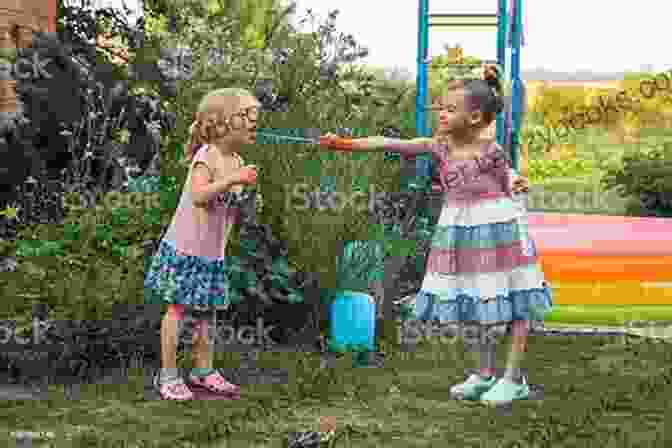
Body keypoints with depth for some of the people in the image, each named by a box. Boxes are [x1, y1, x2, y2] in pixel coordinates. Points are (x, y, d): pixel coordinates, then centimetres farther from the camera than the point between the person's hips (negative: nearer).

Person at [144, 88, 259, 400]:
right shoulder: (206, 156, -17)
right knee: (178, 309, 1)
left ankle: (203, 371, 26)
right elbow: (198, 196, -34)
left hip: (213, 253, 7)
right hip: (185, 248, -7)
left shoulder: (237, 163, 7)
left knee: (206, 311, 14)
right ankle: (168, 375, 9)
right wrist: (233, 180, -38)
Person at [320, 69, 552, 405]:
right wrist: (347, 144, -15)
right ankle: (486, 374, 28)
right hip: (459, 232, 6)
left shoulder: (490, 151, -13)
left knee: (514, 304, 2)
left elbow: (508, 182, 3)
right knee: (476, 305, 15)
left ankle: (514, 378, 10)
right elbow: (391, 144, -10)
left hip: (497, 229, -6)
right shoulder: (440, 147, -2)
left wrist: (517, 186, -17)